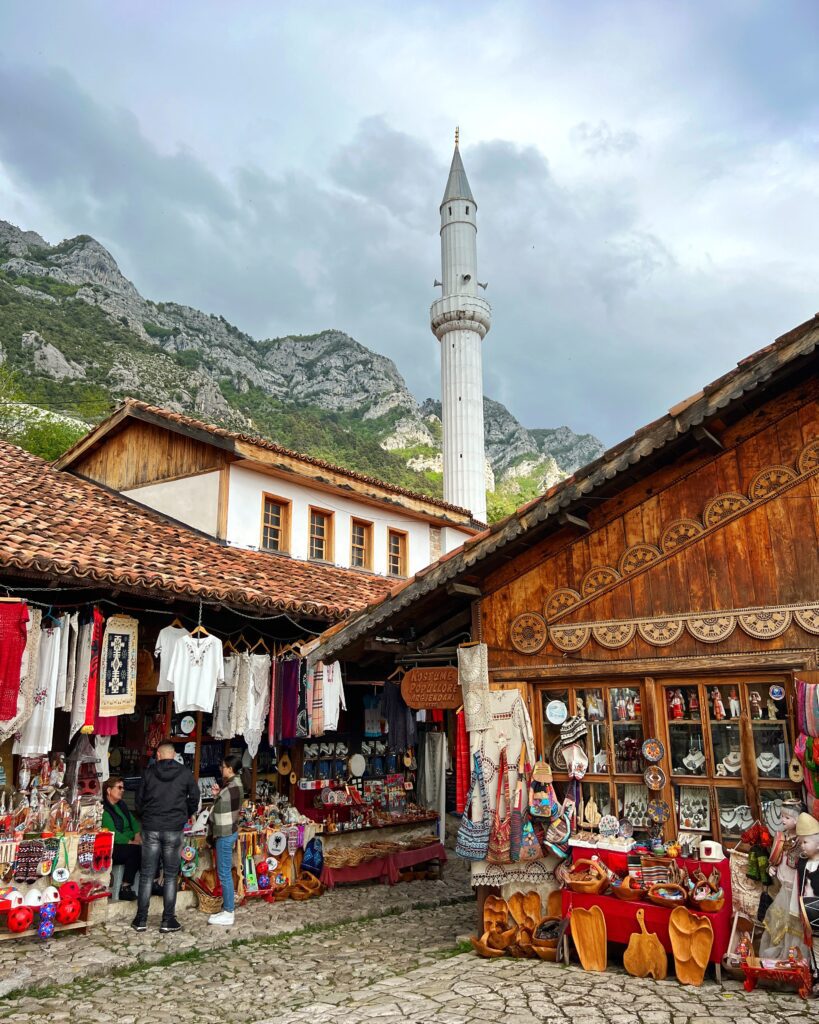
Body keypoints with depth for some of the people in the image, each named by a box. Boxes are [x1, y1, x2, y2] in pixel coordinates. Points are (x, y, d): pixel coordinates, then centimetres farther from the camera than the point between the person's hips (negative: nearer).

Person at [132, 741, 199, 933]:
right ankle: (168, 920, 9)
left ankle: (141, 920, 13)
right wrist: (185, 816, 22)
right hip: (174, 830, -1)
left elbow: (139, 800, 7)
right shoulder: (185, 773, -2)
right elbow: (194, 799, 5)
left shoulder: (149, 772, 0)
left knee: (146, 875, 9)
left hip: (151, 828, 1)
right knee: (171, 876, 7)